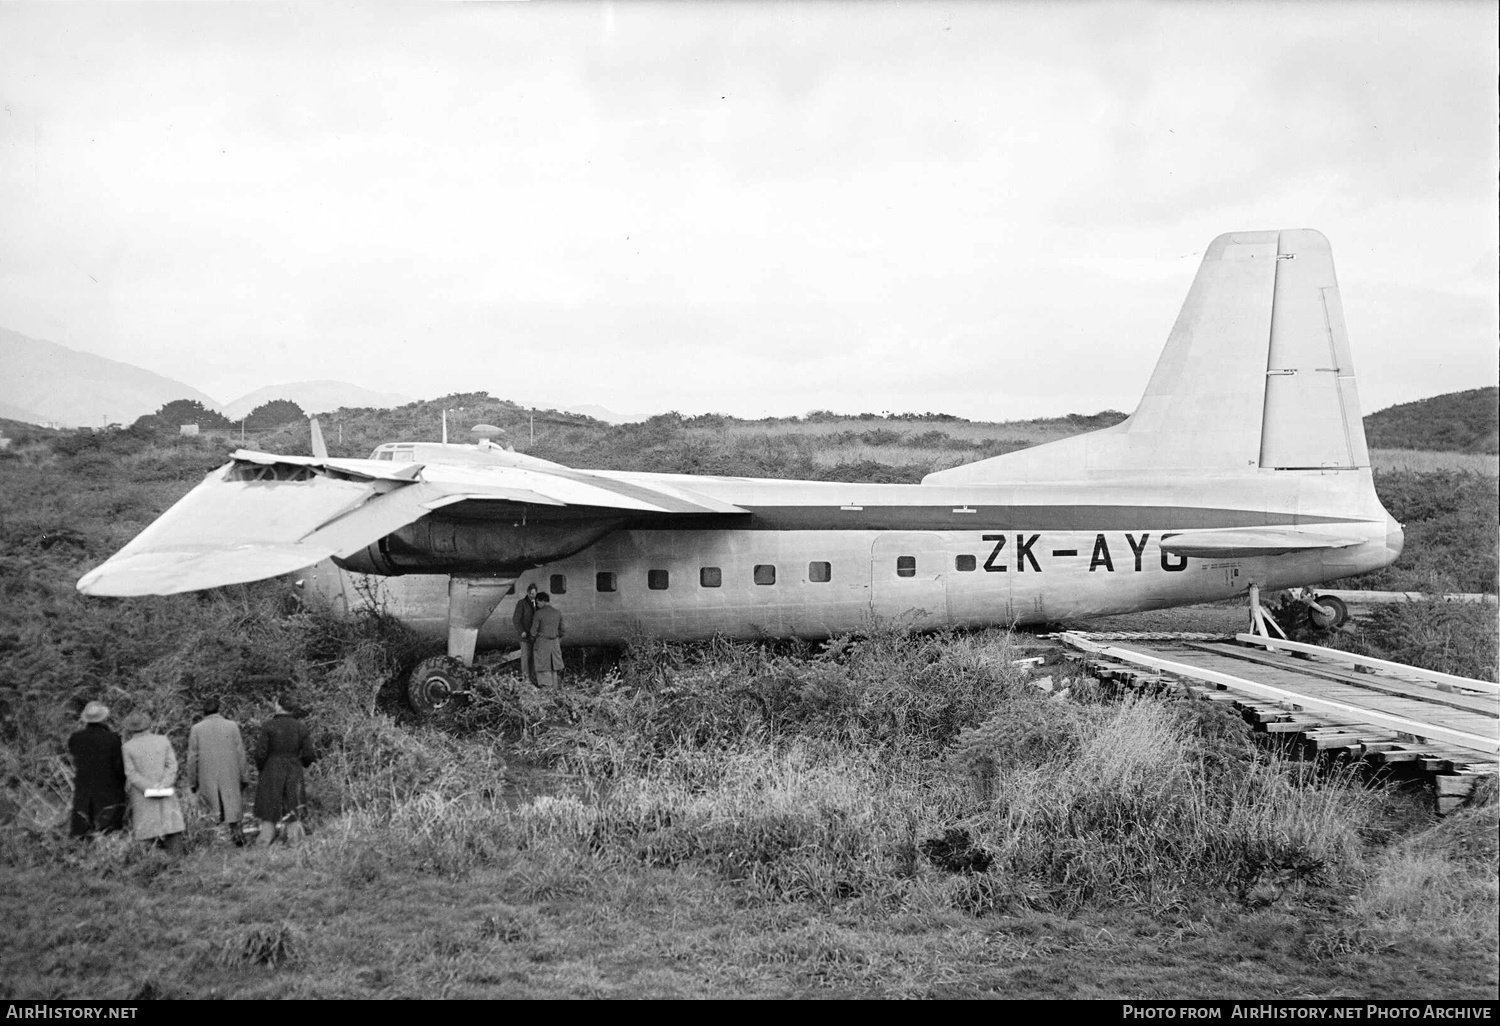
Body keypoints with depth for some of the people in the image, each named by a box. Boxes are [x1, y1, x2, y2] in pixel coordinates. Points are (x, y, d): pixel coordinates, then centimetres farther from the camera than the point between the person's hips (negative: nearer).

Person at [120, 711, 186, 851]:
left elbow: (131, 773, -9)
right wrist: (163, 786, -13)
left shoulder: (127, 747, -5)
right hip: (166, 793, 1)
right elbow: (172, 765, -6)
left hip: (142, 795, -1)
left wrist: (149, 788, -12)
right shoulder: (163, 740, 0)